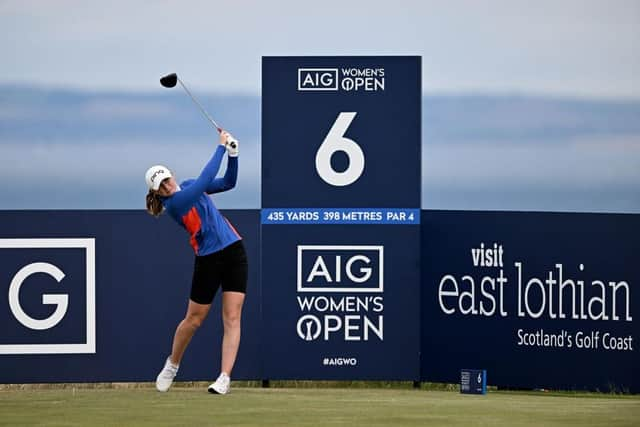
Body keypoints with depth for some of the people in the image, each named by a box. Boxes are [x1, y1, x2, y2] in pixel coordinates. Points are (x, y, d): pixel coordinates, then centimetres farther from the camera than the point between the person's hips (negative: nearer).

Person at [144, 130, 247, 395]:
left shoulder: (189, 185, 7)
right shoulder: (174, 204, -14)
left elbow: (228, 182, 11)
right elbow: (206, 179, -22)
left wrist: (233, 153, -4)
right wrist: (221, 146, -17)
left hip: (234, 251, 5)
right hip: (209, 259, -5)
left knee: (232, 318, -6)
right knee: (194, 319, 7)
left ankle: (224, 378, -9)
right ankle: (172, 366, 32)